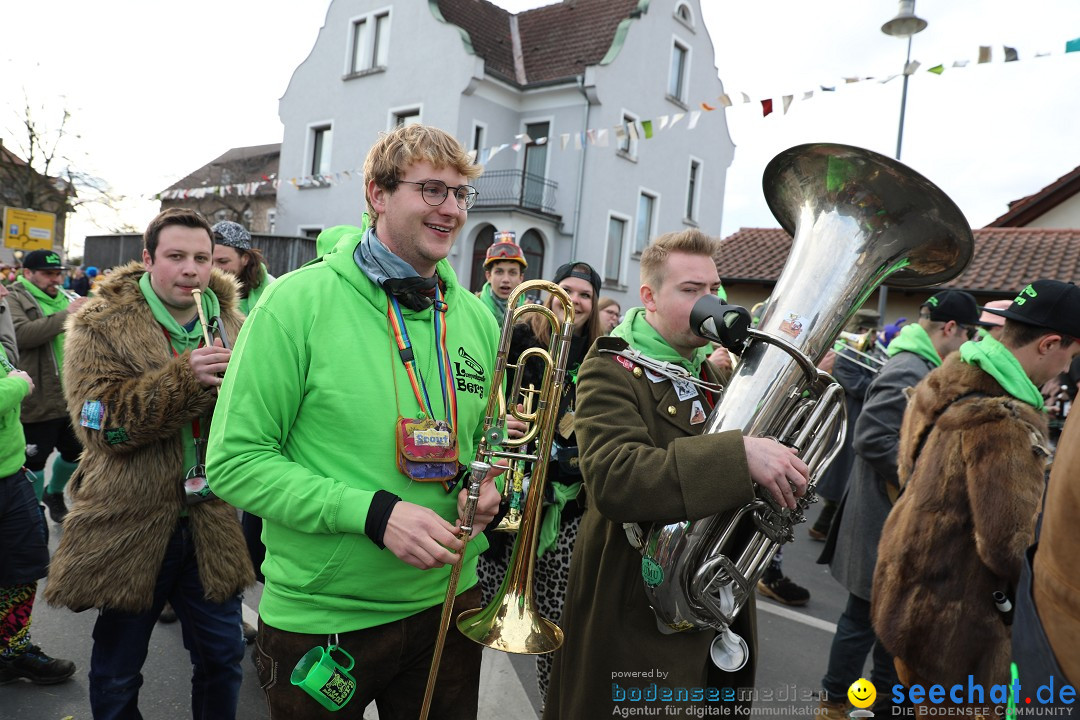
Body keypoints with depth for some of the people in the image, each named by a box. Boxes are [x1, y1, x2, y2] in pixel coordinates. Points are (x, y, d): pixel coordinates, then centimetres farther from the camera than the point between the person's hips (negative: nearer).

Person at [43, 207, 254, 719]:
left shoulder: (233, 325, 5)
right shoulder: (100, 327, -6)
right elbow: (101, 421, -18)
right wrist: (185, 379, -29)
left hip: (212, 524, 3)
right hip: (131, 523, -2)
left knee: (223, 657, 15)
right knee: (117, 670, 16)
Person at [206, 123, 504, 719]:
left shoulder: (477, 318, 2)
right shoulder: (300, 301, -14)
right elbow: (234, 463, -15)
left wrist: (485, 481, -9)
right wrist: (373, 512, -24)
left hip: (445, 601, 5)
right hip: (319, 619, -4)